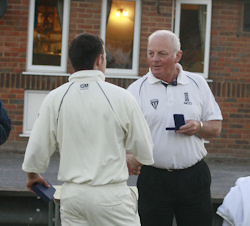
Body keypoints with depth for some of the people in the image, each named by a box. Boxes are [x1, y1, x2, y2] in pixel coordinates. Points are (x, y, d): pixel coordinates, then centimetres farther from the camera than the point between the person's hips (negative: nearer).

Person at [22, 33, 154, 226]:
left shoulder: (55, 98, -1)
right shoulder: (120, 96, -8)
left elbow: (36, 151, 4)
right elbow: (145, 152, 0)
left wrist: (33, 176, 25)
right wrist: (134, 163, 23)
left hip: (71, 193, 4)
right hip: (111, 195, -4)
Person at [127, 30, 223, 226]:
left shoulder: (198, 84, 8)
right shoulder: (136, 89, 1)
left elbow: (216, 127, 12)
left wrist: (199, 127, -10)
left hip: (194, 177, 2)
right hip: (153, 178, -1)